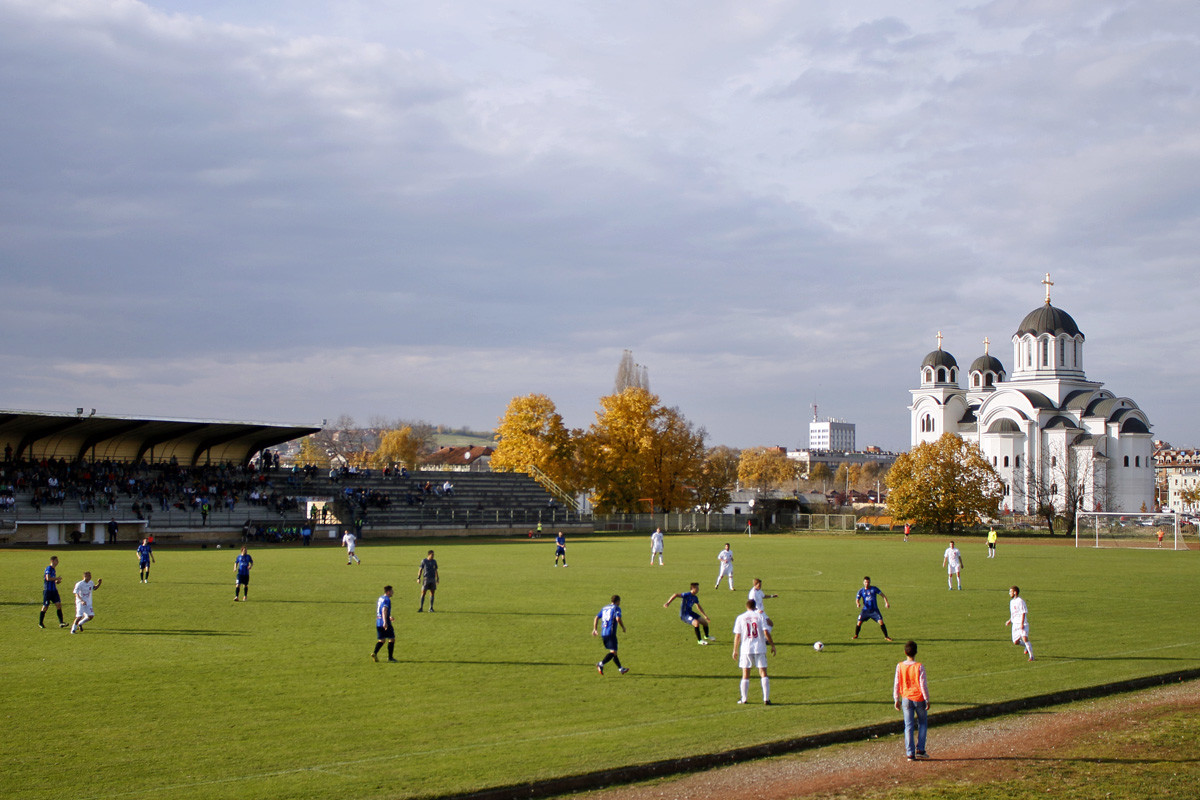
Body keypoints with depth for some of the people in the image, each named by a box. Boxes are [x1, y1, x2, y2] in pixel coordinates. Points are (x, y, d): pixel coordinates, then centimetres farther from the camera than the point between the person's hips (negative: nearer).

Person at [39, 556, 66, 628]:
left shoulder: (54, 569, 15)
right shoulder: (48, 569, -12)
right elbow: (48, 578, -25)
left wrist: (57, 581, 7)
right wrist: (57, 578, -15)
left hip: (54, 590, 8)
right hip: (47, 590, -8)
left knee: (58, 604, -4)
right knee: (45, 606, 1)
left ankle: (61, 622, -8)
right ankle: (40, 623, 16)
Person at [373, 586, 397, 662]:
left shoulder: (380, 598, 16)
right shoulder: (387, 599, -12)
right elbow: (384, 611, -24)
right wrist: (385, 622, -32)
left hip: (378, 623, 8)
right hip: (385, 624, -8)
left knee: (381, 640, 11)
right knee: (392, 639, 4)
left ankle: (375, 653, -8)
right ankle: (390, 657, 5)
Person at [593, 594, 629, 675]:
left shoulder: (604, 608, 19)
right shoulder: (616, 608, -1)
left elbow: (597, 618, 13)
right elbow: (618, 618, -17)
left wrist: (594, 629, 14)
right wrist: (623, 627, -4)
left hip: (603, 634, 8)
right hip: (611, 633, -8)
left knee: (613, 651, 17)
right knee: (613, 652, -9)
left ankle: (620, 669, 23)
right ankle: (601, 664, -29)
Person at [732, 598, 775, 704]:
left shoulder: (740, 618, 3)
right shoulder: (760, 616, 0)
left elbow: (737, 636, 2)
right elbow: (766, 633, -6)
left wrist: (735, 650, 9)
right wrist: (772, 645, 3)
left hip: (745, 649, 1)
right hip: (760, 648, -1)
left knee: (745, 675, 8)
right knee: (763, 673, 2)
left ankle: (743, 699, 10)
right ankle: (766, 699, -4)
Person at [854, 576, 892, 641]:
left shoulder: (874, 589, -1)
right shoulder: (861, 591, 0)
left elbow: (883, 595, 2)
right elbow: (857, 599, -6)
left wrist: (886, 602, -13)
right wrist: (858, 604, -30)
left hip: (874, 610, -1)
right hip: (865, 610, 1)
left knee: (881, 622, -13)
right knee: (859, 623, -7)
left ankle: (886, 636, -2)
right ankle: (856, 635, 16)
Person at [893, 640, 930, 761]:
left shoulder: (900, 666, -4)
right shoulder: (919, 666, -12)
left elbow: (896, 684, -1)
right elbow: (923, 684, -10)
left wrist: (896, 700, 8)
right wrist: (927, 700, -2)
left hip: (906, 699, 2)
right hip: (919, 698, -2)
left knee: (909, 727, 6)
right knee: (922, 724, 16)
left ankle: (910, 754, 3)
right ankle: (920, 750, 8)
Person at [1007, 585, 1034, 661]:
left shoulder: (1020, 601, -11)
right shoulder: (1012, 602, 16)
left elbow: (1023, 613, -15)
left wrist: (1022, 624, -22)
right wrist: (1010, 621, 15)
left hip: (1022, 624, -8)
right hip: (1015, 624, 8)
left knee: (1025, 638, -20)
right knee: (1015, 642, 5)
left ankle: (1031, 656, -14)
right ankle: (1028, 646, 31)